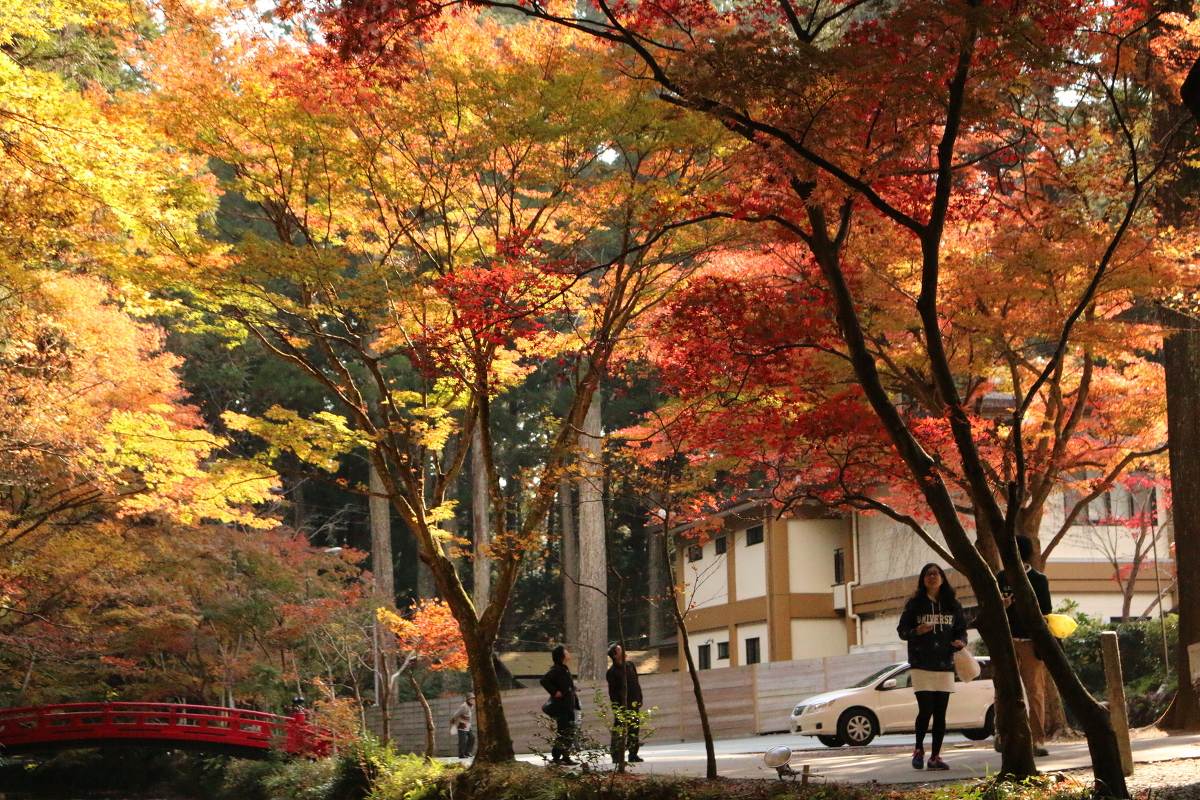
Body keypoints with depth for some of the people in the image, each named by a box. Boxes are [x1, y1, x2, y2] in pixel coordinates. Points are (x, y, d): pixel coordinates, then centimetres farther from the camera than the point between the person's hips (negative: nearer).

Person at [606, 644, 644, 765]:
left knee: (634, 730, 8)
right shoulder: (612, 671, -7)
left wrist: (639, 699, 12)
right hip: (621, 706, -6)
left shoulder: (630, 665, 13)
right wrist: (616, 707, -15)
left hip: (633, 704, 6)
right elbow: (613, 691, -10)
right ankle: (617, 756, -2)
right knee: (619, 732, -5)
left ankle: (633, 754, 15)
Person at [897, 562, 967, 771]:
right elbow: (902, 630, 4)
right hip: (921, 665, -2)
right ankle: (919, 750, 11)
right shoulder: (914, 604, 4)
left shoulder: (952, 604, 10)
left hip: (945, 665, 2)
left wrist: (961, 642, -7)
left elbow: (961, 628, 14)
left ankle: (935, 756, 8)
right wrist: (916, 632, -17)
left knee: (940, 713, 1)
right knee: (925, 709, -11)